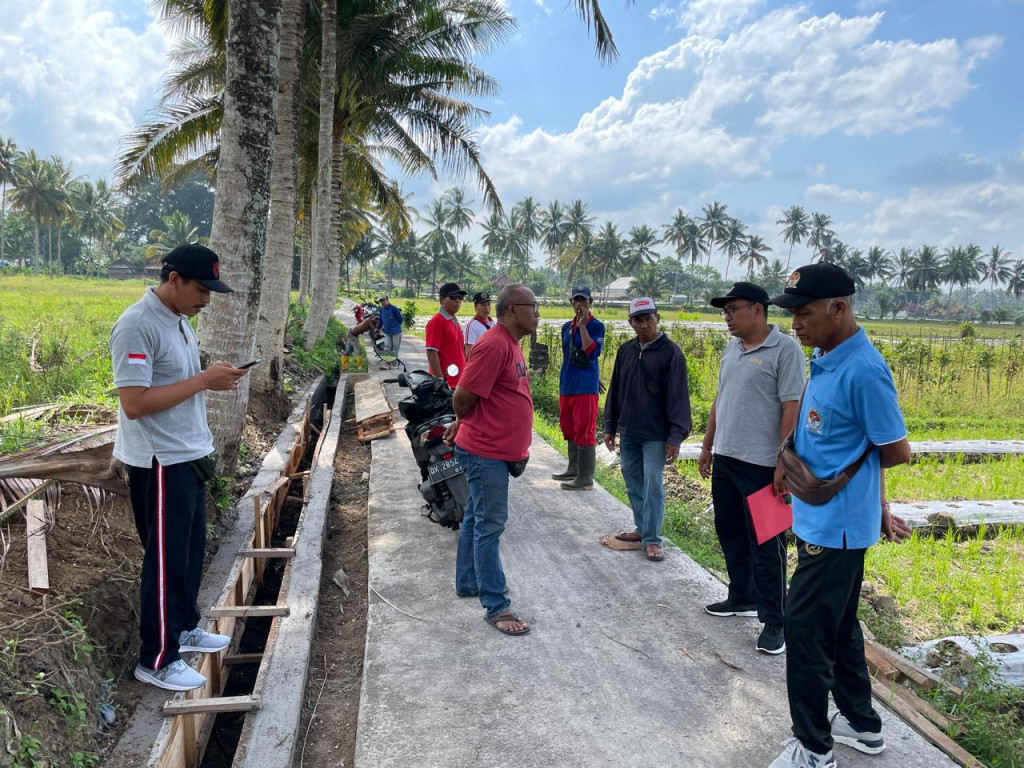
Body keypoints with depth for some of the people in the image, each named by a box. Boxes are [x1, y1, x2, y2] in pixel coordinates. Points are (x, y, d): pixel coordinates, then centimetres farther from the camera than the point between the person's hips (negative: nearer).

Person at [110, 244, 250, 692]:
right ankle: (156, 660, 17)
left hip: (189, 457, 9)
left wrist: (214, 381, 3)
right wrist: (203, 380, -24)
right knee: (167, 559, 2)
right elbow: (134, 403, -26)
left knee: (191, 548, 20)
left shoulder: (179, 320, 10)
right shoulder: (137, 326, -20)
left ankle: (184, 628, 37)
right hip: (161, 464, -9)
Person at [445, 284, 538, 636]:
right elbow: (462, 399, -22)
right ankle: (496, 607, 7)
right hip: (487, 452, -10)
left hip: (498, 451, 10)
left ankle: (467, 583, 34)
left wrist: (462, 424, 18)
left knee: (476, 519, 19)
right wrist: (469, 424, -3)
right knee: (490, 525, -2)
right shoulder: (493, 346, -22)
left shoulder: (510, 343, 11)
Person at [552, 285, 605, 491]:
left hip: (585, 388, -8)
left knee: (584, 431, -7)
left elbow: (591, 352, -21)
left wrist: (582, 325, -20)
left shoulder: (596, 326, -7)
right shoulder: (567, 327, 14)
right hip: (566, 387, 8)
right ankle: (574, 469, 30)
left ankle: (586, 478, -2)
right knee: (569, 430, 16)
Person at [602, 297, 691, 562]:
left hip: (655, 435, -6)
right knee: (634, 484, 13)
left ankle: (652, 539, 6)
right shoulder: (625, 351, 8)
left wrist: (675, 436, -15)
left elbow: (678, 397, -11)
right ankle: (642, 529, 27)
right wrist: (610, 427, 12)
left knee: (652, 486, -3)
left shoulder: (671, 352, -9)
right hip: (628, 432, 6)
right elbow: (615, 391, 13)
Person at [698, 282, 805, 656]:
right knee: (730, 533, 17)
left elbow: (791, 409, -15)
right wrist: (707, 447, 18)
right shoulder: (732, 348, 12)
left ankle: (773, 621, 12)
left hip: (761, 465, -8)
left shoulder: (785, 349, -11)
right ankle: (742, 598, 35)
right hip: (725, 458, 8)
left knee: (765, 545, 0)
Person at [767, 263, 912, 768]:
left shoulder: (863, 370, -22)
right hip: (820, 518, 9)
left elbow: (897, 452, -16)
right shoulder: (824, 359, 7)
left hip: (837, 525, -9)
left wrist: (833, 475, 0)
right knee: (837, 625, 21)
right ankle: (862, 724, 38)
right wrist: (880, 511, 14)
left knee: (804, 628, 0)